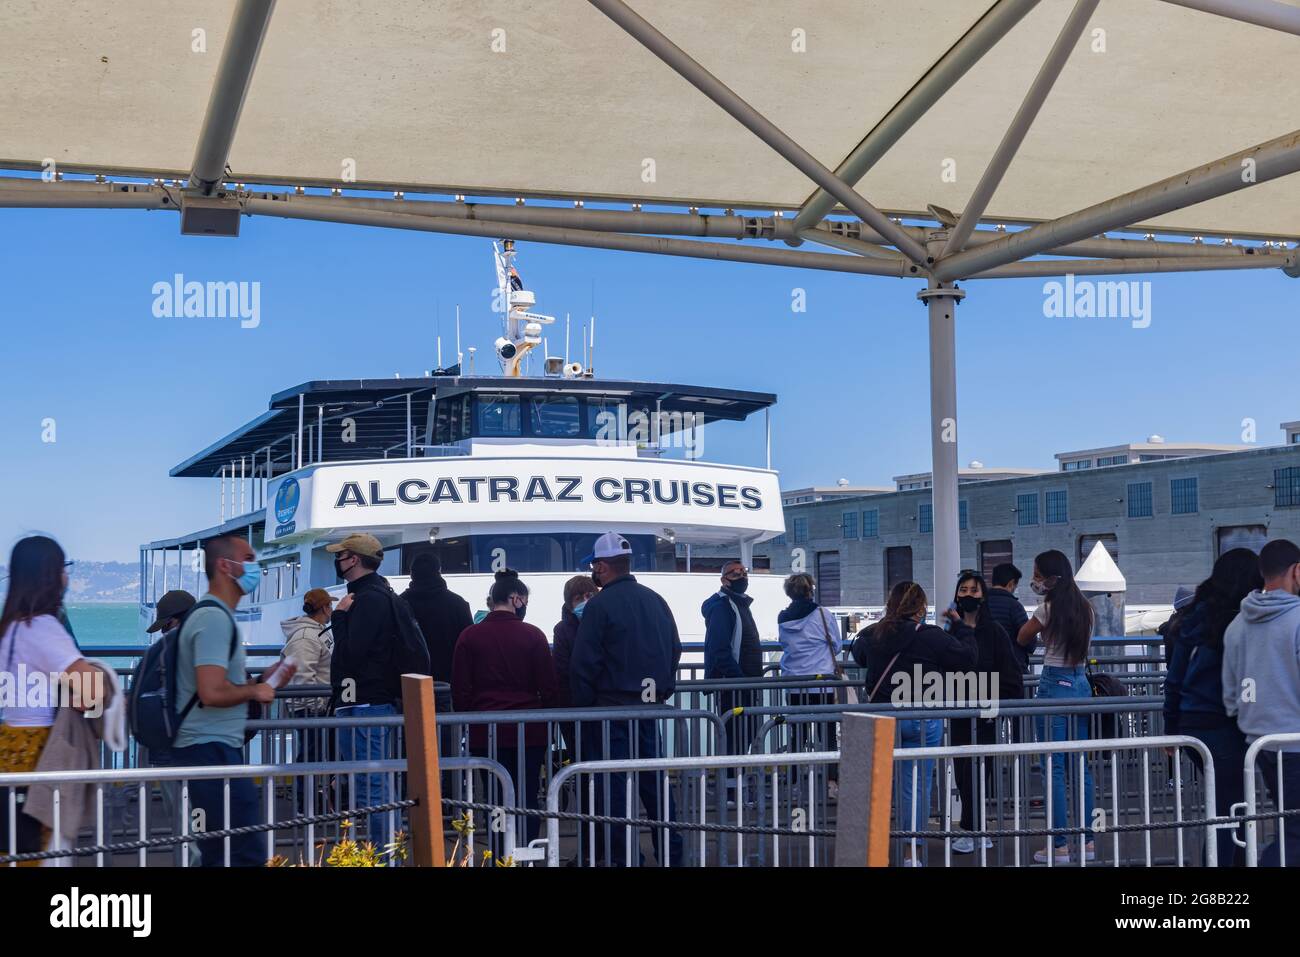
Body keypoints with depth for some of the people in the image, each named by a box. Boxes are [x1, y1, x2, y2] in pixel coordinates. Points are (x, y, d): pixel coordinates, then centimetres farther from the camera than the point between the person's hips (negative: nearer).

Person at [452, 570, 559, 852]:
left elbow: (459, 691, 2)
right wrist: (547, 722, 13)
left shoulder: (470, 636, -1)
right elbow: (549, 688, -2)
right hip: (529, 733, -1)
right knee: (527, 800, 8)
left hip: (486, 733, 1)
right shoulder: (533, 635, -5)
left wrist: (470, 721, 14)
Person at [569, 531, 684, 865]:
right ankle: (670, 852, 17)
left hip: (610, 708, -6)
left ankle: (624, 857, 2)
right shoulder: (655, 601, 8)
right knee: (653, 781, 14)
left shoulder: (599, 605, -12)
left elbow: (583, 664, -13)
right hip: (649, 706, 7)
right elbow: (675, 649, 14)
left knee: (613, 787, 0)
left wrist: (583, 705, -1)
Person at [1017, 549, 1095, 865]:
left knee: (1054, 768, -3)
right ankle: (1087, 841, 13)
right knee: (1080, 766, 11)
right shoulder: (1084, 608, 9)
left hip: (1054, 686, -7)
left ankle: (1059, 846, -2)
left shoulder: (1049, 608, -11)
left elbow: (1022, 638, -1)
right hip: (1081, 685, 7)